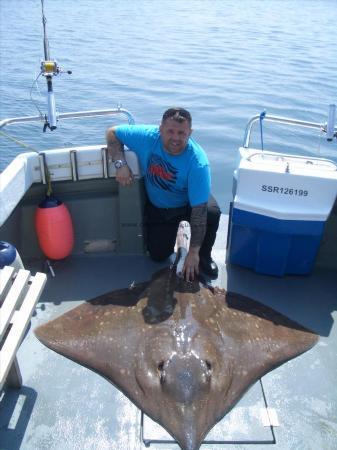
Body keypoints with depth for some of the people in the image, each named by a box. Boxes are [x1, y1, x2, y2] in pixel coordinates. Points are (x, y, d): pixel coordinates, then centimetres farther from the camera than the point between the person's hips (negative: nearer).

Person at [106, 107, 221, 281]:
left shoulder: (198, 162, -35)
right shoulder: (147, 136, -27)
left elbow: (199, 210, -35)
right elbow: (112, 133, -11)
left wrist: (193, 252, -33)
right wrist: (120, 164, -29)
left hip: (188, 203, -2)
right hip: (157, 206, 3)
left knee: (212, 212, -34)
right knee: (158, 255, -1)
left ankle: (204, 257, -5)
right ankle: (173, 232, 34)